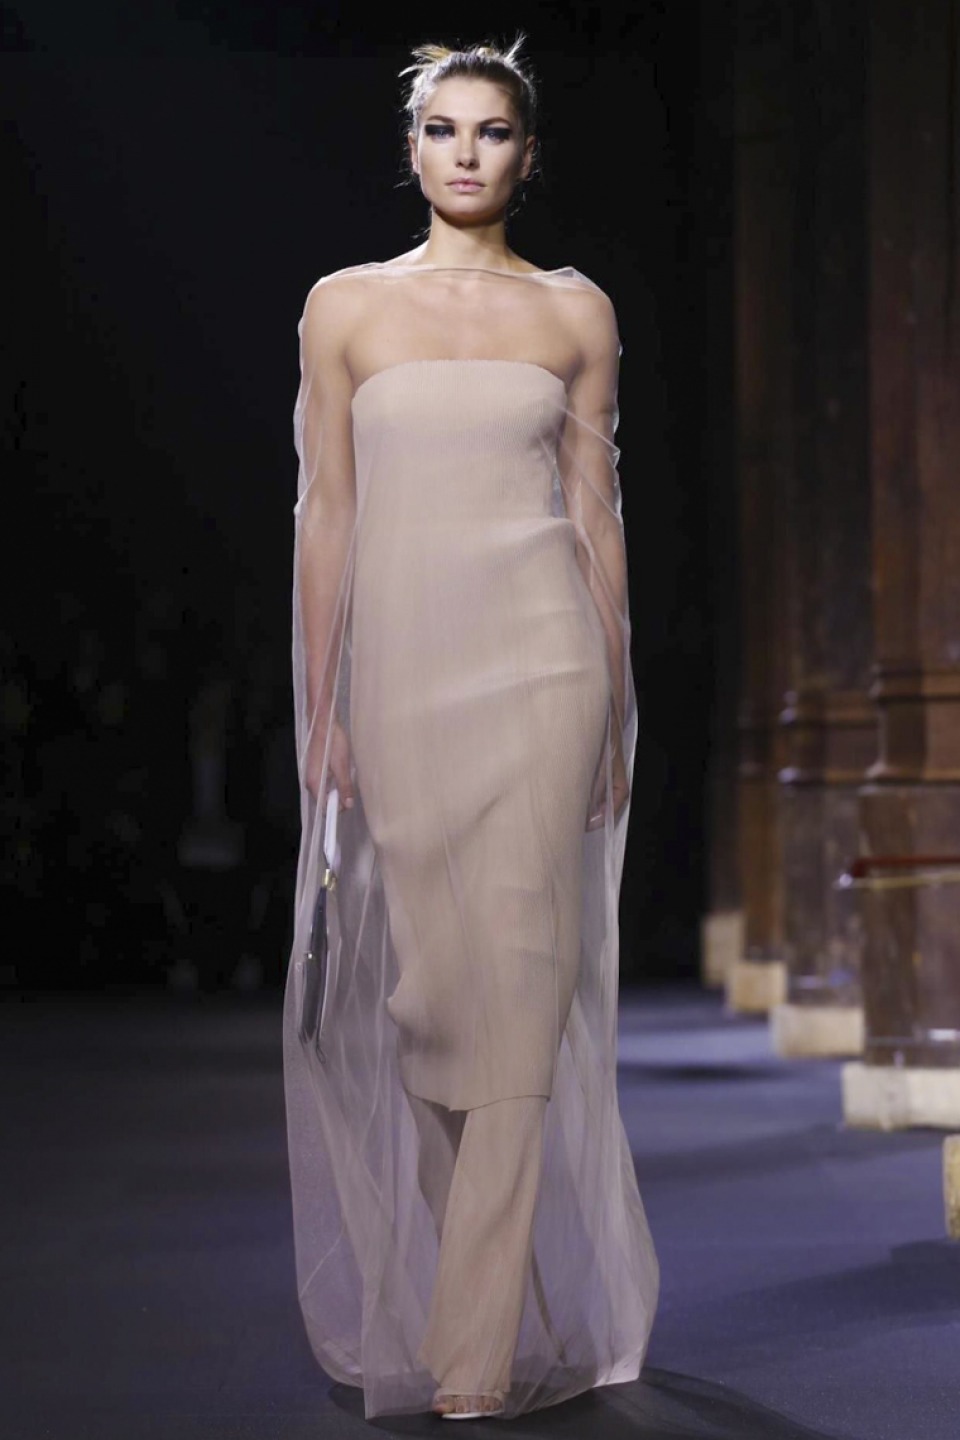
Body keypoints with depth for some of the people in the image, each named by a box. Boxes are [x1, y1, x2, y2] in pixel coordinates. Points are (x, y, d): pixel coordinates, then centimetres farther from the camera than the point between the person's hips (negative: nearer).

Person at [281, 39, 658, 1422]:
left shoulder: (576, 311, 7)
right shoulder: (346, 306, 8)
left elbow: (597, 513, 8)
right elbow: (326, 515, 7)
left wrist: (615, 708, 5)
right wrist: (320, 705, 1)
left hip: (539, 666, -1)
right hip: (399, 669, 1)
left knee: (518, 977, -8)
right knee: (422, 989, 3)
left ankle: (480, 1349, -6)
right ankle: (477, 1295, 19)